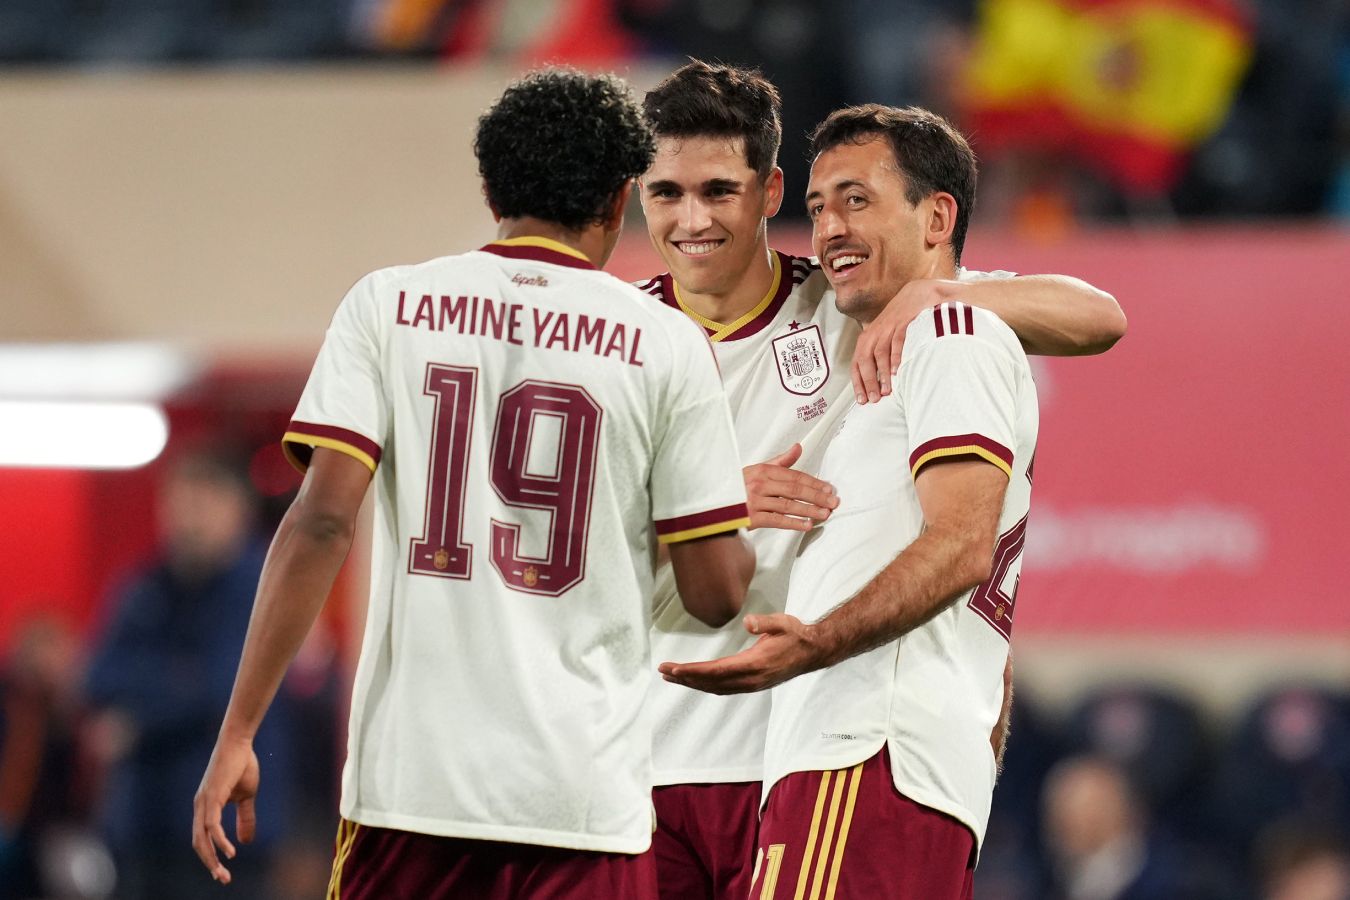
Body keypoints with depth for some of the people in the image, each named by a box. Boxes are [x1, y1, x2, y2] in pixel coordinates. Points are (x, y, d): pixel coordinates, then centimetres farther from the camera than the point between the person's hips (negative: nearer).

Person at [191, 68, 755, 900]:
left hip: (411, 772, 1)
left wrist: (237, 735, -3)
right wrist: (743, 509, 24)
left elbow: (321, 524, -6)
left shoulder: (387, 306, 3)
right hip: (584, 793, -1)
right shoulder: (669, 346, 2)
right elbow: (717, 592, 2)